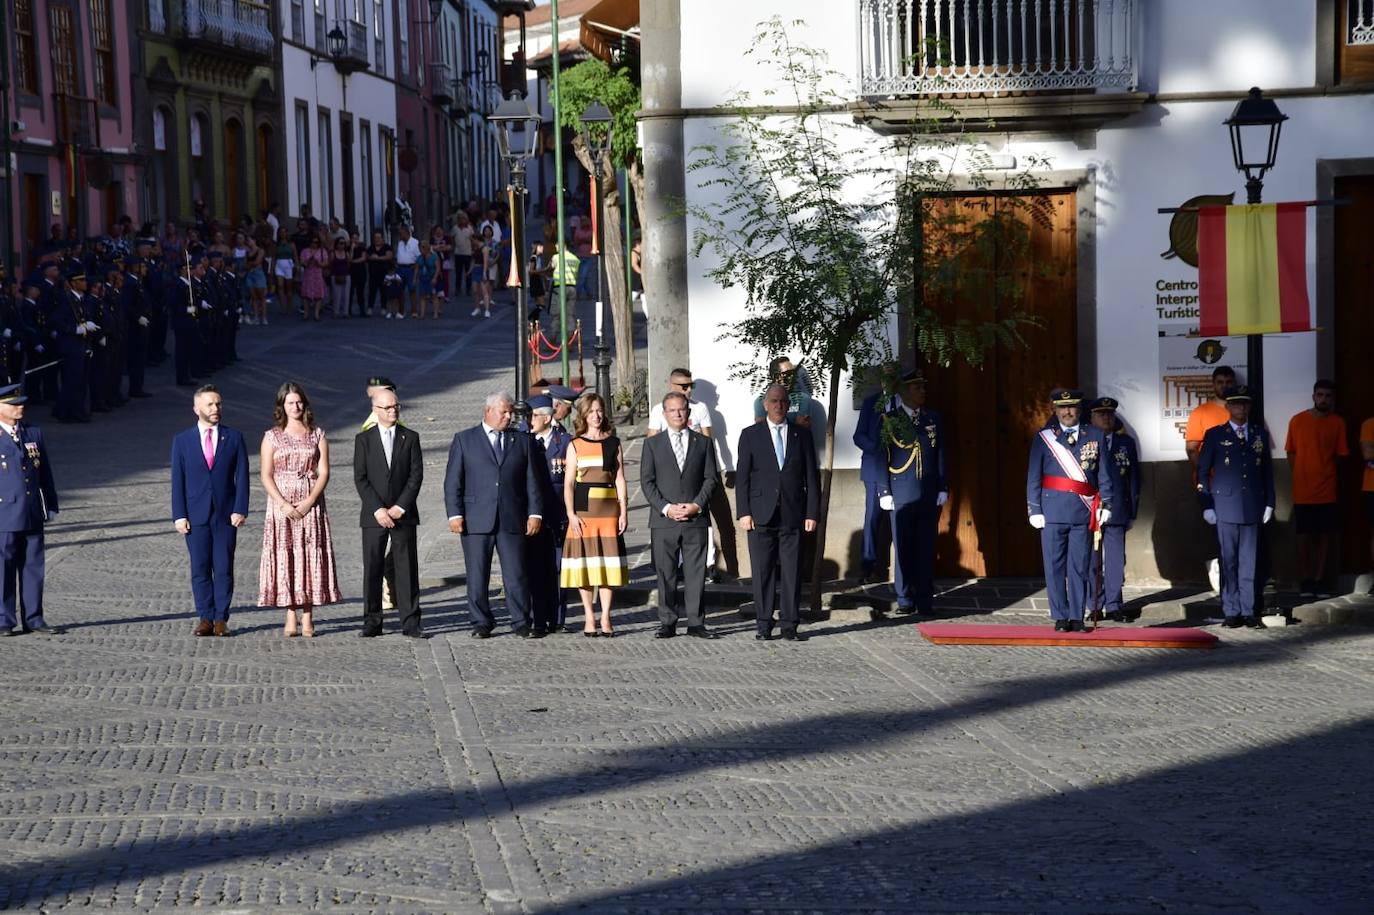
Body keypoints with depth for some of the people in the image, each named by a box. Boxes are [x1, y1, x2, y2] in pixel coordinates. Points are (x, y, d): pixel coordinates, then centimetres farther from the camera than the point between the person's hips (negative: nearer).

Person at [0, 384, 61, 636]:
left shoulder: (34, 434, 12)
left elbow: (45, 473, 15)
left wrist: (50, 506, 14)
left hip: (32, 516, 5)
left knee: (33, 567, 7)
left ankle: (33, 619, 14)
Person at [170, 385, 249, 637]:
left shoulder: (233, 438, 6)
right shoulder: (182, 441, 6)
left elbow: (242, 476, 3)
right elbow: (177, 481, 4)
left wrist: (240, 510, -7)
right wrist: (179, 515, -4)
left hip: (226, 514, 0)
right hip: (196, 515, 0)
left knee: (224, 568, 0)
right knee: (200, 569, 2)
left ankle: (221, 619, 5)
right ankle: (205, 618, 8)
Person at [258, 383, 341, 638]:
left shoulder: (317, 435, 7)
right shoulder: (272, 436, 5)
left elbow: (324, 472, 1)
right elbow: (266, 476, -1)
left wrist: (309, 501, -12)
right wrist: (284, 504, -12)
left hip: (311, 504, 0)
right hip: (281, 504, 0)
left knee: (310, 556, -2)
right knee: (284, 557, -3)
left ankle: (307, 618, 1)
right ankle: (290, 618, 0)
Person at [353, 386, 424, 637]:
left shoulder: (410, 438, 7)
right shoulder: (363, 439, 5)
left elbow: (416, 475, 1)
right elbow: (360, 478, -1)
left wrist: (400, 507, -9)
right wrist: (378, 509, -10)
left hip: (403, 514, 0)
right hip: (373, 515, 0)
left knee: (407, 568, 0)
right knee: (372, 569, 0)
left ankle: (410, 623, 2)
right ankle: (372, 623, 5)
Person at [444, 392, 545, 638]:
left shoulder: (523, 441, 13)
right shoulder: (464, 440, 8)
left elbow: (532, 480, 11)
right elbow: (452, 481, 4)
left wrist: (535, 513, 2)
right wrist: (455, 514, -5)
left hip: (512, 520, 1)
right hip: (476, 521, -1)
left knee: (517, 574, -2)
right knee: (477, 575, 2)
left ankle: (521, 623, 6)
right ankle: (481, 623, 11)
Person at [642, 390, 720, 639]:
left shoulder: (703, 442, 10)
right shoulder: (653, 444, 8)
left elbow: (711, 478, 6)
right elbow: (647, 481, 3)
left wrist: (697, 505, -8)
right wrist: (665, 508, -10)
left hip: (696, 519, 0)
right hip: (663, 520, 0)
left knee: (696, 572, 0)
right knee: (666, 575, 1)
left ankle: (696, 622, 4)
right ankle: (668, 623, 7)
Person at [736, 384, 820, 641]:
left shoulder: (802, 436, 11)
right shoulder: (750, 435, 8)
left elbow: (812, 477, 9)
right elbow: (742, 476, 4)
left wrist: (812, 513, 2)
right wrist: (743, 512, -5)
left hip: (793, 514, 1)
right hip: (761, 514, -1)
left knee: (792, 572, 0)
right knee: (762, 571, 1)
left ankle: (789, 625, 5)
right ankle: (764, 625, 7)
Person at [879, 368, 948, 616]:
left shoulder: (933, 419, 11)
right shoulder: (889, 420, 2)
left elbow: (941, 456, 12)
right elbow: (882, 458, 1)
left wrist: (943, 489, 5)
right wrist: (884, 492, -4)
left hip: (929, 495, 2)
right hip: (901, 494, -2)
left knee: (926, 548, 3)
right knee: (903, 548, 1)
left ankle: (925, 600, 8)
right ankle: (905, 600, 9)